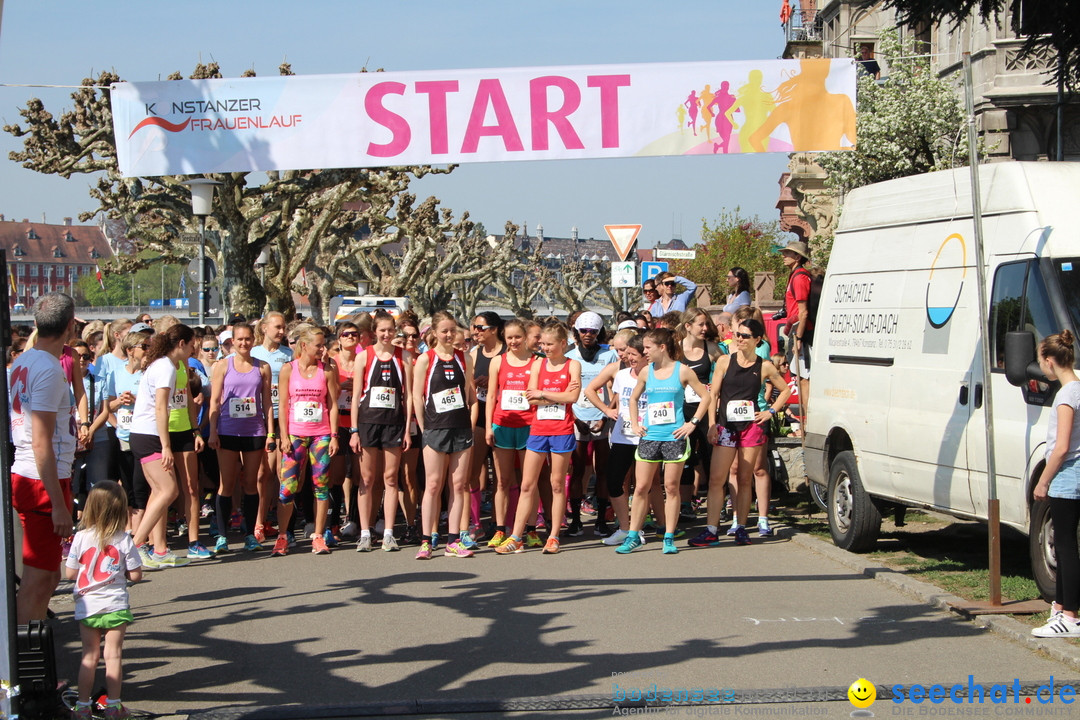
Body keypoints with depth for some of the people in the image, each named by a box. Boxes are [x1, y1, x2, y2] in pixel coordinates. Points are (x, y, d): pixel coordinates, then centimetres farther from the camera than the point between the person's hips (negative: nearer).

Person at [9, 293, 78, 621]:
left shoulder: (23, 361, 12)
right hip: (44, 482, -10)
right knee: (38, 579, -5)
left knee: (47, 575, 17)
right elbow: (41, 442, -20)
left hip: (23, 477, 10)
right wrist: (58, 503, -21)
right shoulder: (49, 369, -16)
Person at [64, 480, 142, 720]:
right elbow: (136, 575, -6)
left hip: (87, 606, 1)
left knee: (89, 656, 10)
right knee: (113, 655, 6)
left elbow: (70, 573, -5)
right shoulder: (124, 540, -9)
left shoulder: (81, 538, -8)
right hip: (115, 606, -1)